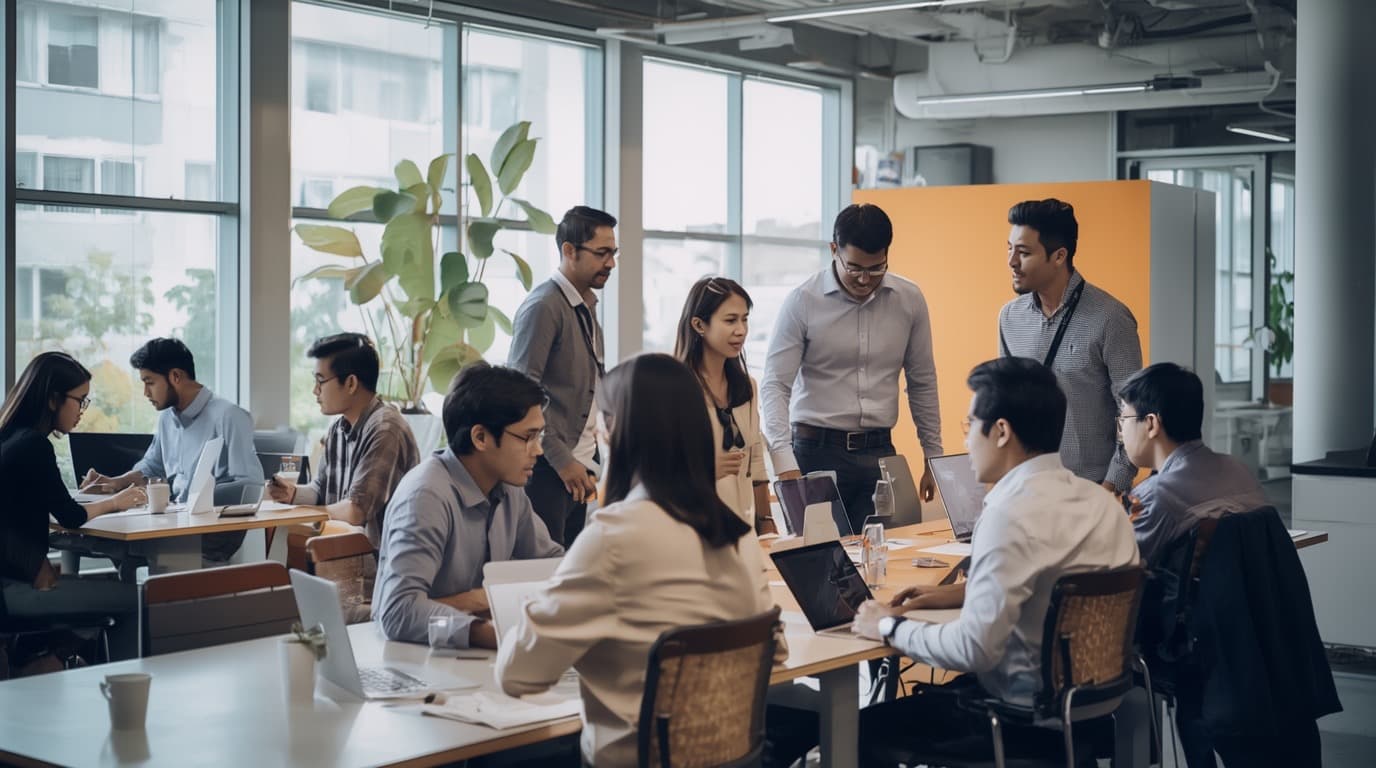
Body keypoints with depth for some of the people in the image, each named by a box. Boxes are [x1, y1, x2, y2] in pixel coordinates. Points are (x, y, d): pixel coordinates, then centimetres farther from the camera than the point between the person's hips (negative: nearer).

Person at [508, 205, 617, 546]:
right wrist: (562, 460, -16)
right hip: (547, 468, -8)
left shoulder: (586, 306, 17)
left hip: (577, 468, 8)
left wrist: (588, 462, 11)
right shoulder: (543, 307, -10)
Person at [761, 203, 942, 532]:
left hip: (879, 452, 3)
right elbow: (775, 387, -9)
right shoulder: (802, 302, -6)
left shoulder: (909, 299, 4)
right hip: (817, 451, -3)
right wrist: (785, 464, -21)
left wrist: (933, 458, 12)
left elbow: (923, 383, 13)